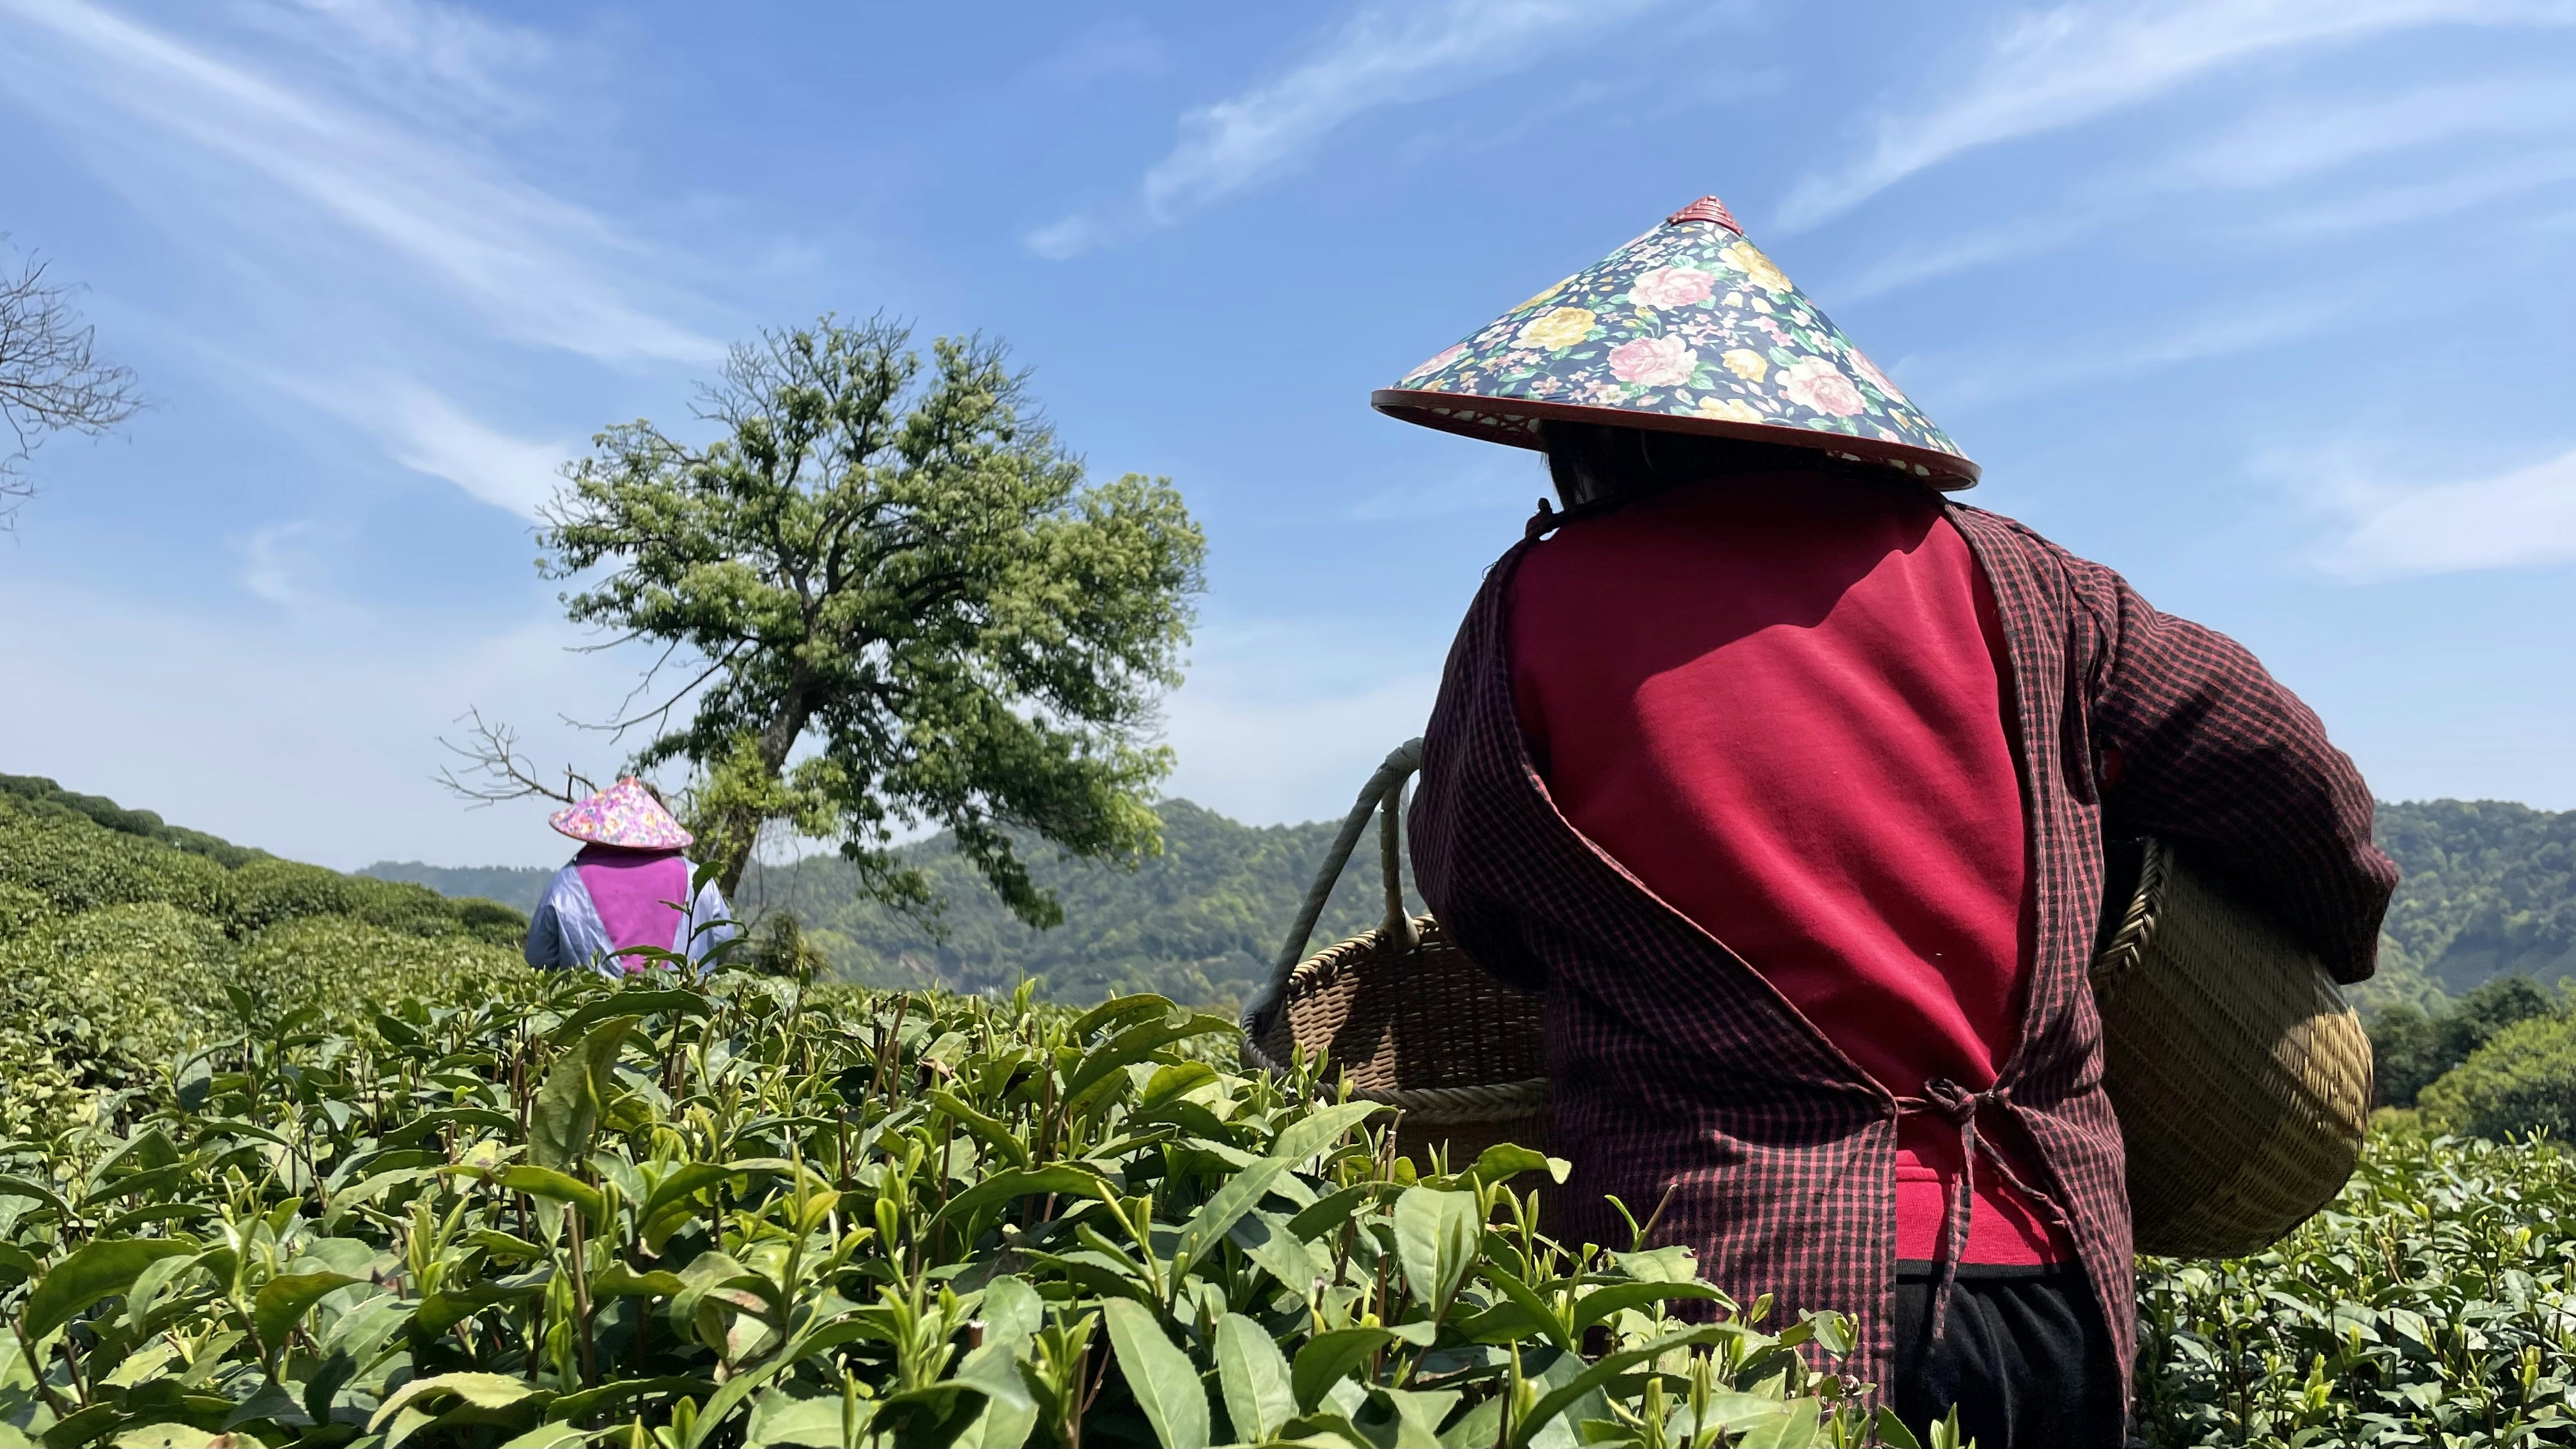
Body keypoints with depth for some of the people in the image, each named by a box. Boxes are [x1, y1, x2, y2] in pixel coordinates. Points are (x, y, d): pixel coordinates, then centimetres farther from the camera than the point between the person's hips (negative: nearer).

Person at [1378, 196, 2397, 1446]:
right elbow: (2289, 781, 16)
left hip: (1726, 1270, -3)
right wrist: (2342, 937, 37)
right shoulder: (1988, 573, 6)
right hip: (2049, 1290, 4)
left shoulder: (1537, 607, -3)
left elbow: (1466, 898, 9)